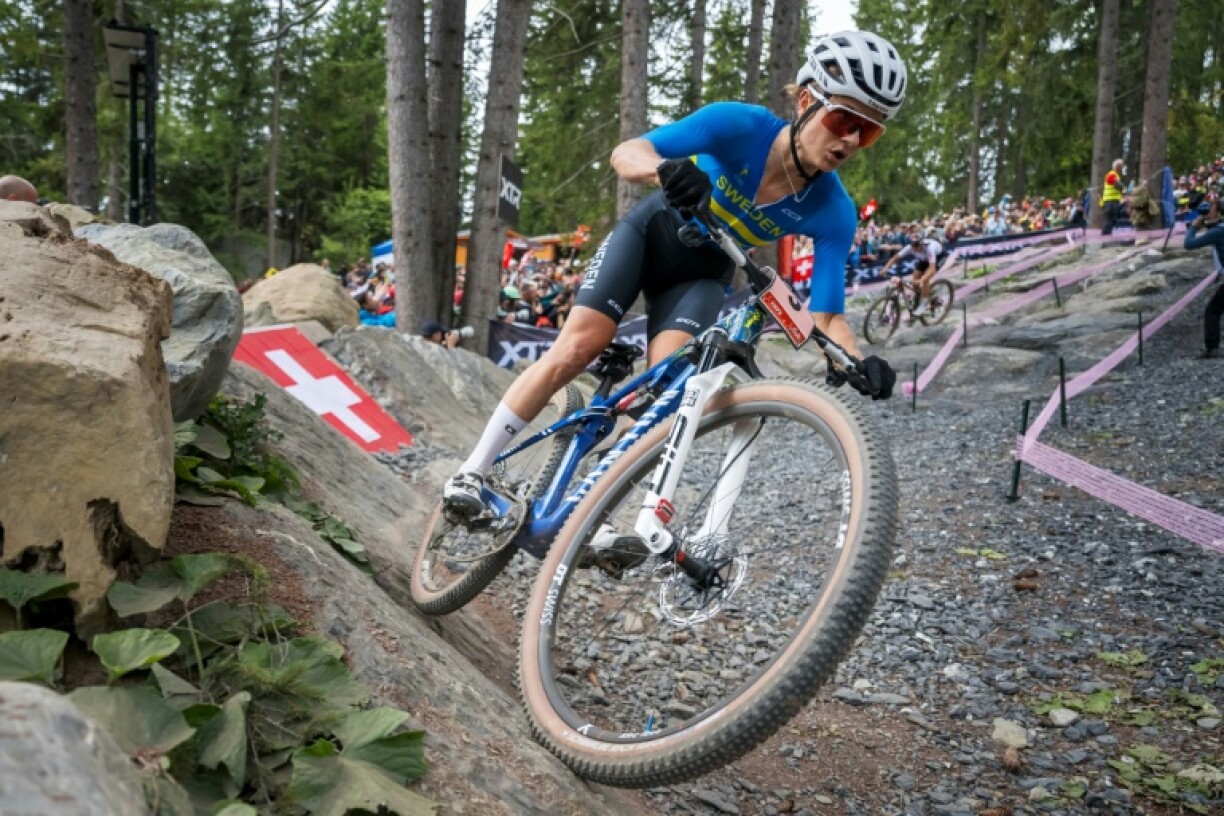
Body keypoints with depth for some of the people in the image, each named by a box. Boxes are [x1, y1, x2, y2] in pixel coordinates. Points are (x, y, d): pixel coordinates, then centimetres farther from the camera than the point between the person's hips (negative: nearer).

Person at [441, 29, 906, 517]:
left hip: (702, 275, 2)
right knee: (577, 347, -15)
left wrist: (859, 362, -44)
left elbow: (828, 316, -23)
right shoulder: (743, 125, -30)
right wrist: (669, 169, -59)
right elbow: (625, 154, -37)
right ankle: (473, 472, -2)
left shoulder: (833, 213, -24)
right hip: (652, 231, -2)